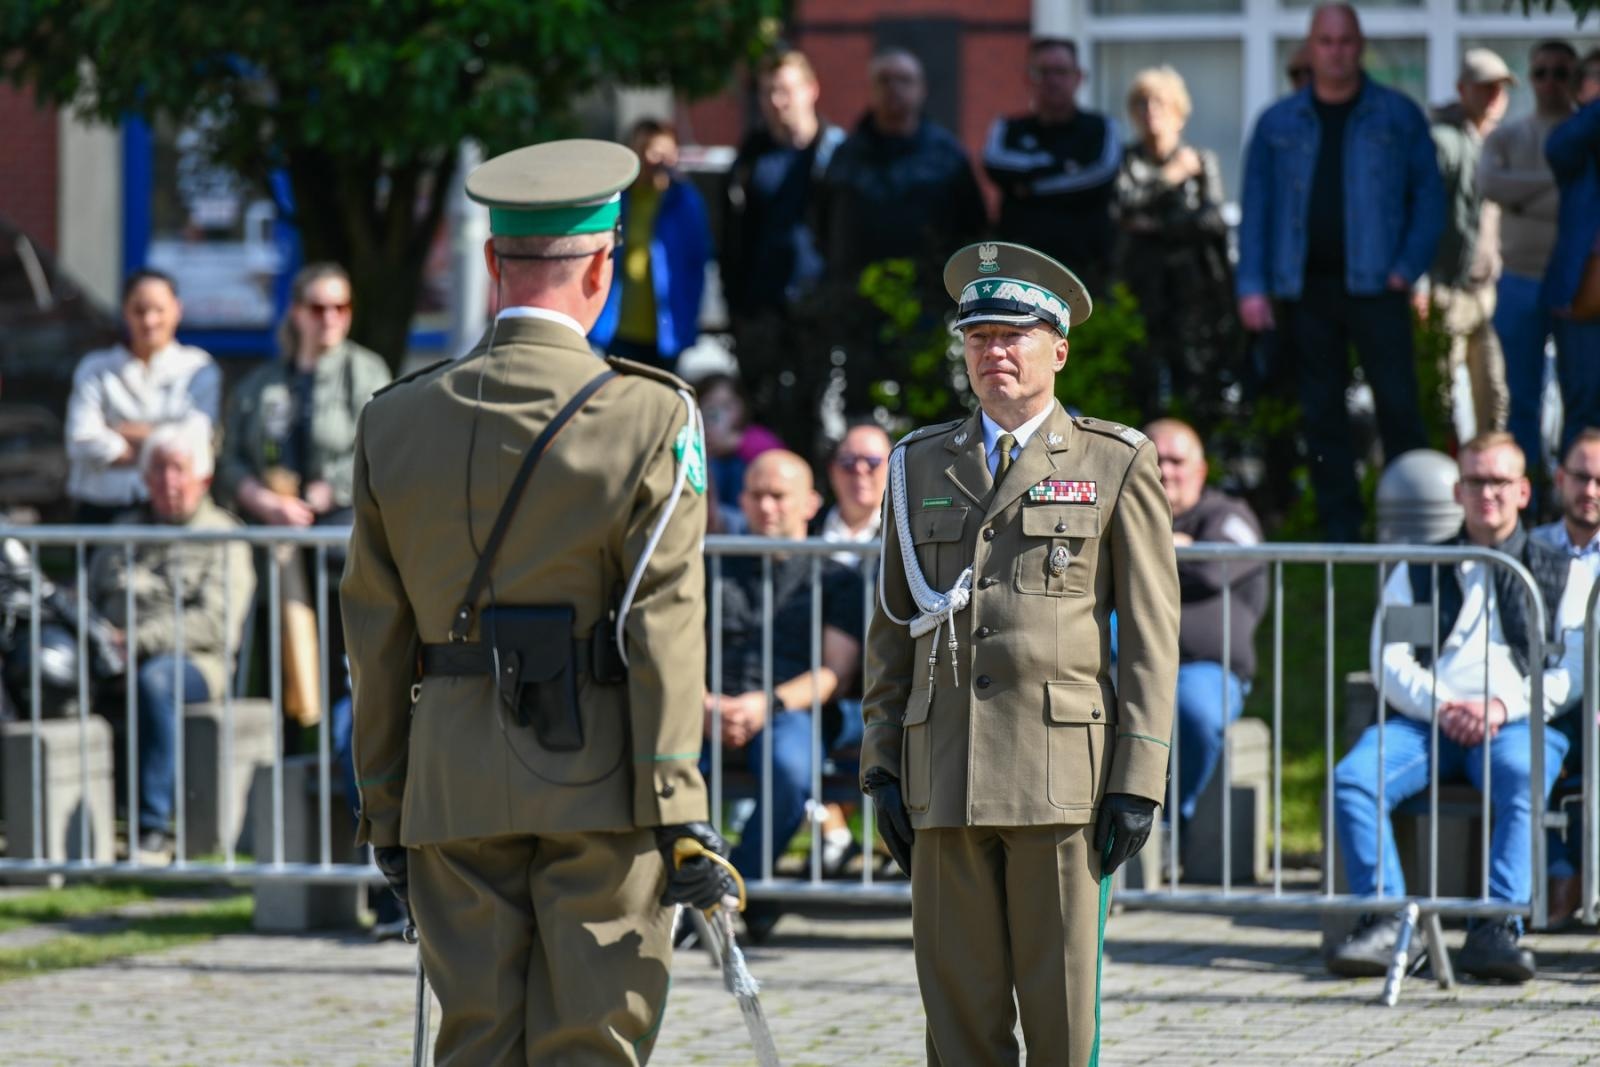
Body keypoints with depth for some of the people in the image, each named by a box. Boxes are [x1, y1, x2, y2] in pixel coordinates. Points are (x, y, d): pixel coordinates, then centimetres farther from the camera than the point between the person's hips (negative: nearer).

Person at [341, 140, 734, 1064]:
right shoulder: (648, 418, -6)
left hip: (454, 784, 3)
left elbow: (377, 638, 9)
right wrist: (682, 812, -10)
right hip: (599, 783, -3)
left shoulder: (396, 424, 6)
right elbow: (664, 625, -10)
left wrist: (385, 811, 15)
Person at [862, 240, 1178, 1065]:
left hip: (1062, 771, -3)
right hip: (944, 774, 3)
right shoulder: (921, 466, 15)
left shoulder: (1114, 465, 5)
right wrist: (882, 769, 7)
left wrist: (1137, 781, -6)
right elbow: (889, 629, 16)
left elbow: (1150, 635, 1)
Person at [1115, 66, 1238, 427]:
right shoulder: (1129, 161, 10)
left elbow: (1212, 219, -3)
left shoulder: (1201, 160, 9)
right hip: (1144, 285, 0)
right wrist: (1169, 177, -5)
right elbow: (1126, 204, -9)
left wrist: (1156, 227, -4)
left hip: (1194, 282, 0)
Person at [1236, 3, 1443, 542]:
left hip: (1373, 283, -2)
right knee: (1322, 412, 4)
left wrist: (1408, 267, -5)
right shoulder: (1278, 124, 9)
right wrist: (1252, 286, -1)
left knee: (1398, 405, -7)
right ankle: (1339, 530, 9)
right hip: (1305, 288, 2)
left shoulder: (1398, 117, 5)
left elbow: (1429, 194, 5)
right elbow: (1255, 207, 8)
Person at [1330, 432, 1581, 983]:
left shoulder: (1560, 575, 21)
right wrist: (1440, 707, -9)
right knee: (1352, 778, -29)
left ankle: (1496, 930, -44)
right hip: (1424, 718, 2)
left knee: (1523, 778, -38)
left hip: (1519, 724, -2)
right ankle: (1386, 921, -32)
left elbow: (1576, 669, 6)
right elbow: (1389, 661, 11)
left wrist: (1506, 705, -11)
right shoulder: (1416, 573, 25)